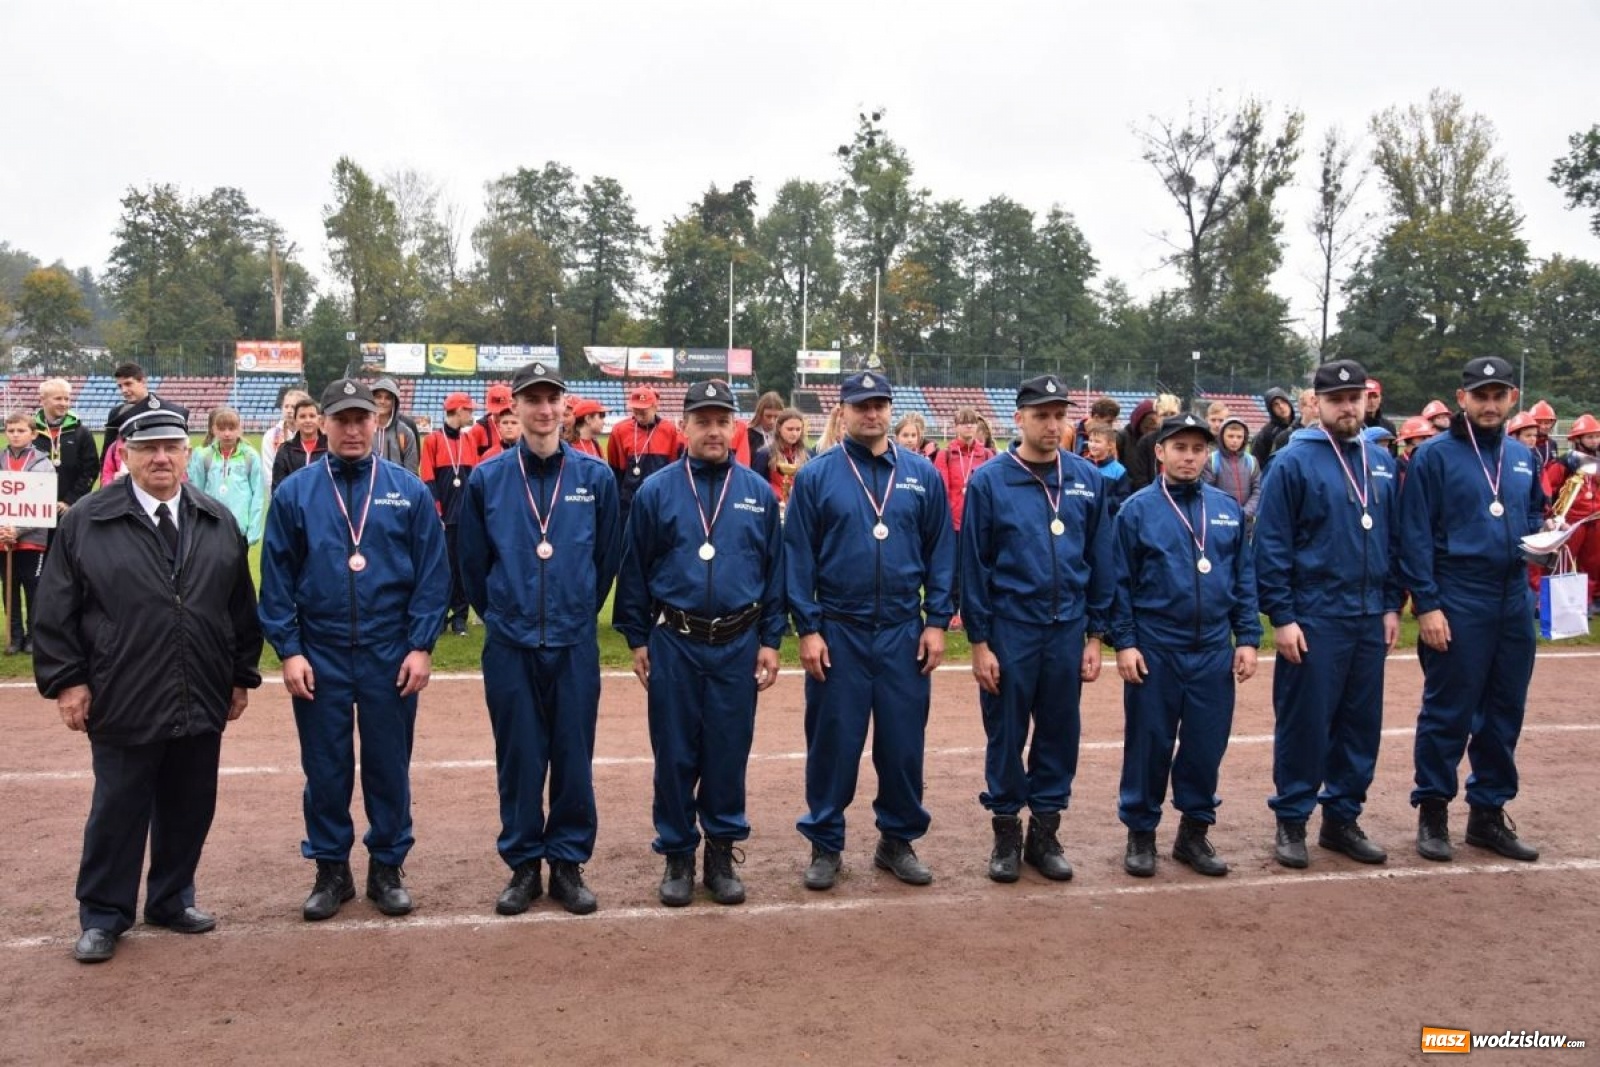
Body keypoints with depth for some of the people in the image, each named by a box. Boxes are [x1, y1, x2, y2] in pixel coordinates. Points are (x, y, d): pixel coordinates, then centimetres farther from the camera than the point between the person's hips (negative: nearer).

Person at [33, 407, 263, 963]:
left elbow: (242, 606, 11)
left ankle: (172, 899, 32)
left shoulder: (219, 523, 6)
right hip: (122, 704, -3)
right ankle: (103, 916, 24)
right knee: (118, 812, 7)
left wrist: (242, 677, 10)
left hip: (202, 702, 3)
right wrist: (66, 681, -6)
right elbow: (56, 612, -1)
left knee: (189, 809, 13)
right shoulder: (84, 523, -3)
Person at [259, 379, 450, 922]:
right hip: (319, 657, 1)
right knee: (325, 768, 10)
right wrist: (289, 651, -5)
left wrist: (421, 646, -7)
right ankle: (331, 870, 25)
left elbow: (432, 573, -2)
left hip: (392, 656, 0)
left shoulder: (409, 490, -1)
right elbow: (276, 578, 1)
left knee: (389, 765, 9)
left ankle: (387, 867, 24)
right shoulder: (294, 492, 0)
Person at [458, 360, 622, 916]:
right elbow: (472, 560, 8)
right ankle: (523, 865, 21)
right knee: (518, 757, 7)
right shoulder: (487, 478, -1)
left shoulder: (595, 476, -1)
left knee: (574, 756, 6)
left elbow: (609, 556, 8)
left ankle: (568, 864, 20)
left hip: (575, 642, 0)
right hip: (509, 645, 0)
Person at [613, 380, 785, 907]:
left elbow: (775, 570, 6)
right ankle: (677, 855, 22)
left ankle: (722, 853, 23)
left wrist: (770, 640, 4)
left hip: (738, 645, 1)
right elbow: (634, 570, 3)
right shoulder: (656, 491, -1)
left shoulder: (758, 493, 3)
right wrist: (638, 640, 2)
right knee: (675, 754, 7)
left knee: (729, 752, 8)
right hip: (674, 643, -1)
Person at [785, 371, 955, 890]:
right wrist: (807, 629, -7)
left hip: (904, 632, 2)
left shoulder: (922, 475, 4)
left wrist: (936, 622, 0)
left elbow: (941, 551, 6)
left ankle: (898, 841, 26)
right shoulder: (816, 476, -1)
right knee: (833, 741, 6)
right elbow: (798, 557, -2)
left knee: (903, 741, 9)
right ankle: (825, 845, 21)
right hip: (838, 632, -2)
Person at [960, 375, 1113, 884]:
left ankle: (1045, 831, 26)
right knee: (1006, 734, 7)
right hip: (1009, 629, -3)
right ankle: (1006, 831, 23)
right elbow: (974, 565, -5)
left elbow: (1100, 560, 6)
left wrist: (1094, 635, 4)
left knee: (1060, 733, 11)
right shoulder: (989, 480, -5)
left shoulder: (1087, 479, 3)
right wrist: (979, 642, -7)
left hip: (1068, 630, 3)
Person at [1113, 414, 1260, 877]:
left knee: (1207, 743, 9)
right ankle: (1141, 833, 20)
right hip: (1154, 649, -3)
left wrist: (1247, 639, 3)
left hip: (1214, 649, 3)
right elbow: (1120, 583, -3)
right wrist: (1124, 643, -9)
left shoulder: (1228, 509, 7)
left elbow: (1244, 578, 9)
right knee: (1149, 743, 5)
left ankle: (1195, 831, 25)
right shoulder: (1137, 509, -3)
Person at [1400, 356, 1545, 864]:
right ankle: (1432, 812, 12)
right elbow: (1415, 535, -8)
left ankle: (1489, 812, 23)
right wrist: (1426, 604, -14)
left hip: (1514, 602, 6)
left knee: (1504, 713, 11)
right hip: (1456, 605, -6)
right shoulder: (1434, 455, -4)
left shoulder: (1523, 458, 13)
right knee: (1448, 712, -1)